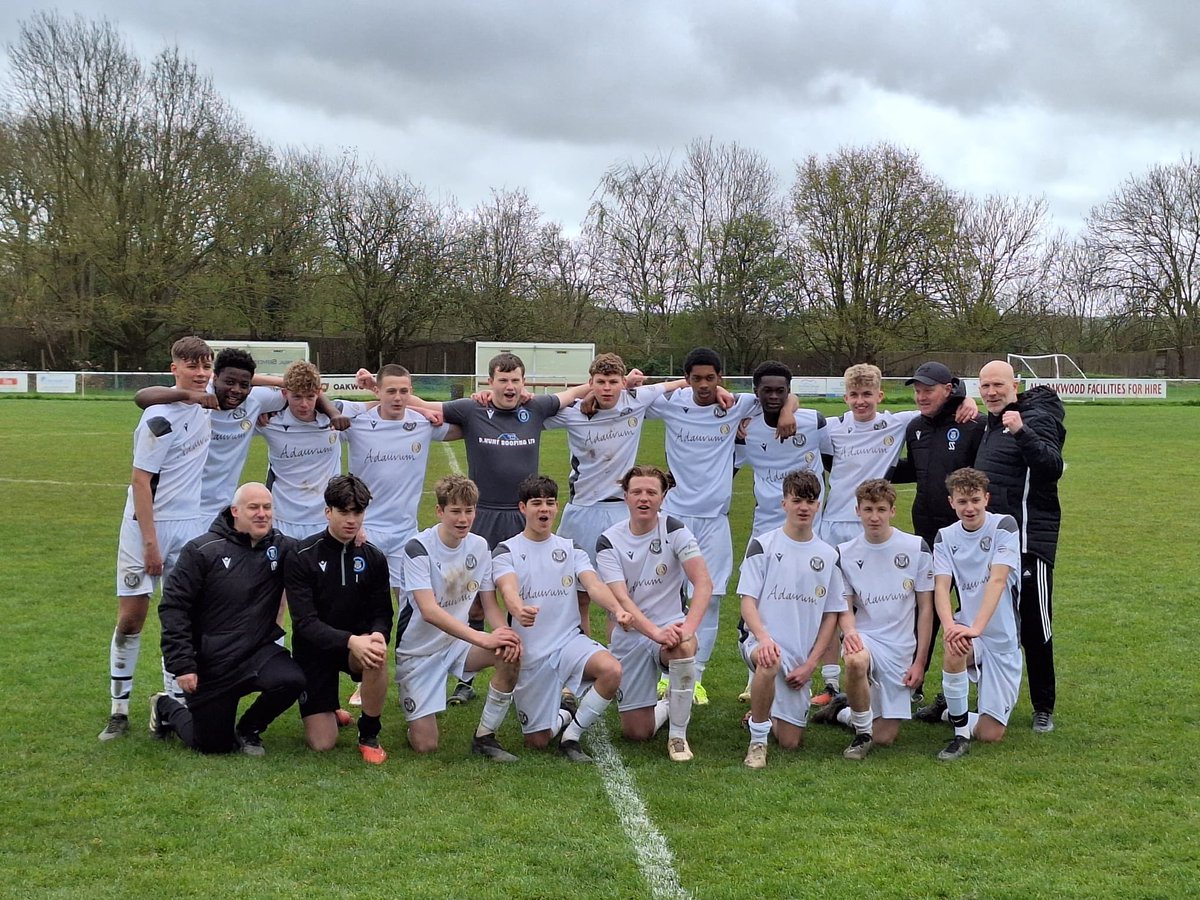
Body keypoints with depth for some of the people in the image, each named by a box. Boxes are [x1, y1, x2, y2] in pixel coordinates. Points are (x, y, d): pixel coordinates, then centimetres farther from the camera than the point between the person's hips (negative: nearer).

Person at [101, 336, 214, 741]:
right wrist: (150, 541, -17)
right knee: (131, 617, -1)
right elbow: (140, 481, -15)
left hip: (191, 526, 6)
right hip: (148, 525, -6)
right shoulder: (159, 419, -16)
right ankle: (119, 708, 9)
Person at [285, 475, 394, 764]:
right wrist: (350, 641, -36)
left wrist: (378, 635, -27)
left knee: (376, 654, -36)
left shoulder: (373, 558, -2)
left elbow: (382, 613, -1)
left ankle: (369, 735, -12)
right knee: (322, 744, -10)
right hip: (313, 650, -2)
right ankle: (329, 712, 29)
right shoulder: (302, 557, -13)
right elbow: (305, 621, -20)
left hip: (358, 642, 2)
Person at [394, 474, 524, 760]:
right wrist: (483, 638, -40)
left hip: (458, 641, 4)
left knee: (511, 655, -27)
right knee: (425, 745, -11)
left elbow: (490, 604, 0)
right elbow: (429, 611, -31)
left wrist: (504, 633, -24)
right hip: (419, 651, -4)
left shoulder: (479, 546, -2)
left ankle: (485, 737, -10)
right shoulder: (418, 549, -20)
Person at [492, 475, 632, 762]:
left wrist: (617, 609, -32)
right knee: (537, 741, -1)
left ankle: (571, 735, -7)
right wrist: (519, 610, -47)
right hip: (529, 653, -2)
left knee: (612, 670, -30)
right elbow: (508, 589, -21)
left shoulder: (571, 549, 8)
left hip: (570, 640, 2)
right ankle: (563, 715, 36)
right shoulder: (506, 551, -1)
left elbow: (594, 584, -9)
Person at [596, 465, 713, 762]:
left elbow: (703, 583, -17)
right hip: (631, 635, 1)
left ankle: (678, 735, -17)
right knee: (636, 732, -3)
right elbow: (621, 599, -17)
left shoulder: (674, 530, -7)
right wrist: (655, 632, -34)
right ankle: (667, 706, 35)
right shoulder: (609, 542, -7)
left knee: (683, 647, -39)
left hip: (671, 625, -1)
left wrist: (688, 627, -33)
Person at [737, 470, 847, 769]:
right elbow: (748, 601, -6)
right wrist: (763, 638, -26)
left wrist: (810, 663, -1)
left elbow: (831, 614, 9)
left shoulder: (828, 556, 7)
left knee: (790, 742, 2)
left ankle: (760, 717, 36)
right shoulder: (763, 545, -2)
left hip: (802, 654, 4)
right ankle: (757, 741, -21)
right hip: (763, 640, -4)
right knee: (770, 663, -41)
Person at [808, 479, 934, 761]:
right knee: (856, 661, -41)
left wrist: (920, 661, -3)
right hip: (864, 638, -1)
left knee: (885, 738, -3)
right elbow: (845, 606, 4)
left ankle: (843, 712, 30)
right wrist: (848, 629, -20)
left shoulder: (916, 548, -2)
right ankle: (862, 733, -15)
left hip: (901, 648, 1)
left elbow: (926, 608, 2)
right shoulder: (845, 554, 0)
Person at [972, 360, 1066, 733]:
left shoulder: (1035, 418, -9)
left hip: (1029, 540, -8)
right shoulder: (990, 423, 15)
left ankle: (1044, 708, 10)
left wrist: (1022, 433, -36)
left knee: (1035, 628, -1)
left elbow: (1053, 467, -25)